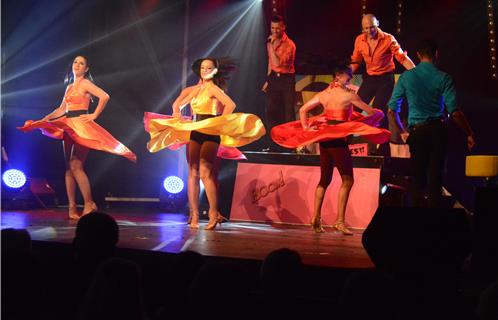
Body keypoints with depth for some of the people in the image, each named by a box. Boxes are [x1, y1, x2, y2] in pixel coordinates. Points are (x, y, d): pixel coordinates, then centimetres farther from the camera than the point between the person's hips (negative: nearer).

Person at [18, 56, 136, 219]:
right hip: (68, 127, 8)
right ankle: (72, 207, 4)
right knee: (69, 167, 3)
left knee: (75, 166, -15)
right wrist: (42, 120, 16)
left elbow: (104, 96, -18)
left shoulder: (85, 83, -4)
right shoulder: (69, 87, 20)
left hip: (81, 127, -8)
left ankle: (89, 204, -7)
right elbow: (61, 110, 22)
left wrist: (94, 115, -13)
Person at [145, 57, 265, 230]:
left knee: (205, 172, -16)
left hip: (210, 134, -7)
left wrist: (219, 123, -15)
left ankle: (214, 213, -13)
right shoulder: (194, 89, 14)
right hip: (194, 133, 7)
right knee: (193, 173, 1)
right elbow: (177, 104, 22)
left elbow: (230, 105, -18)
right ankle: (194, 214, 3)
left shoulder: (214, 89, -4)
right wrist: (178, 118, 6)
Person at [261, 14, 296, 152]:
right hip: (274, 78, 7)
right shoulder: (271, 42, 9)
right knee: (271, 112, 6)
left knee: (288, 113, -5)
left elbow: (277, 63, -25)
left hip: (286, 79, -6)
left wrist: (271, 45, -25)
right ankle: (274, 145, 14)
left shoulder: (289, 44, -14)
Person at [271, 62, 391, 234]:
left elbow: (303, 110, 10)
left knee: (324, 179, 15)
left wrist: (306, 128, 8)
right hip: (338, 140, -7)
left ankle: (316, 217, 15)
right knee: (347, 180, -3)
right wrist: (379, 113, 18)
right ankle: (340, 221, -8)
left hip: (323, 139, 7)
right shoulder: (348, 94, -8)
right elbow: (371, 112, -1)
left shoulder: (323, 94, 9)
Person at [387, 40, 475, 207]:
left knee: (418, 178, 9)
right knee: (435, 177, 2)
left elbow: (391, 110, 3)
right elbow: (454, 112, -9)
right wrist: (469, 134, 2)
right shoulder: (443, 78, -3)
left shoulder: (406, 76, 3)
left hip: (416, 132, 1)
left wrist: (401, 131, 16)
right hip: (437, 131, -1)